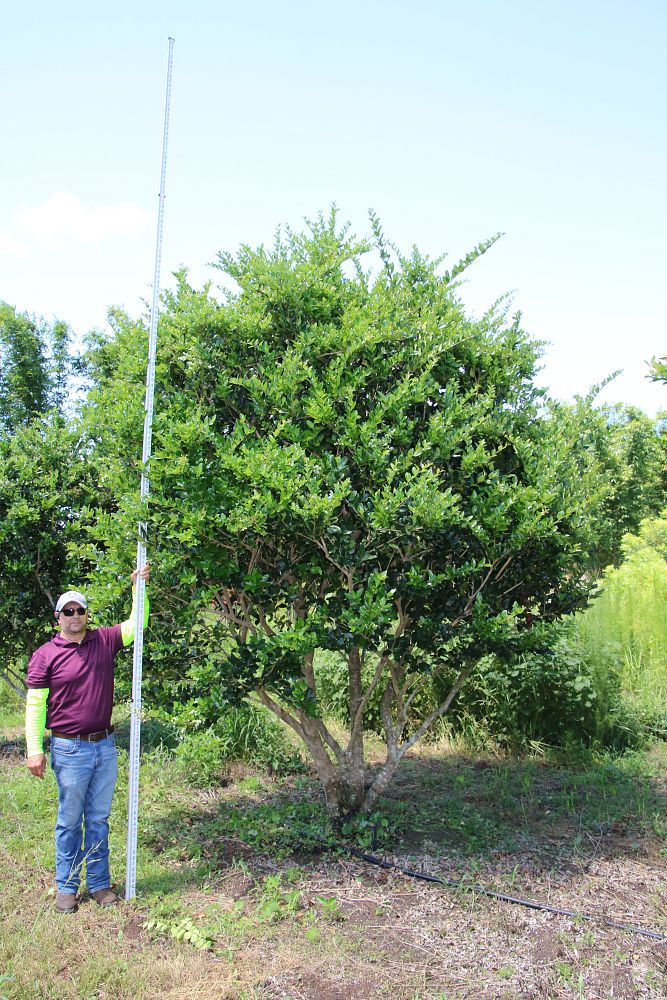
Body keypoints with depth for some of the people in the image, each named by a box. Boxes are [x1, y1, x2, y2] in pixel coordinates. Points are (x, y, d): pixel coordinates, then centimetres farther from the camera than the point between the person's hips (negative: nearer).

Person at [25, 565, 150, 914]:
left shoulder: (104, 641, 3)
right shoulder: (45, 655, -6)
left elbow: (137, 622, 7)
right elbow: (34, 704, -6)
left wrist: (139, 587, -6)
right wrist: (34, 749, -11)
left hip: (105, 746, 3)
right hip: (70, 750, -3)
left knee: (99, 819, 14)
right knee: (70, 821, 8)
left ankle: (99, 883, 25)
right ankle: (66, 888, 23)